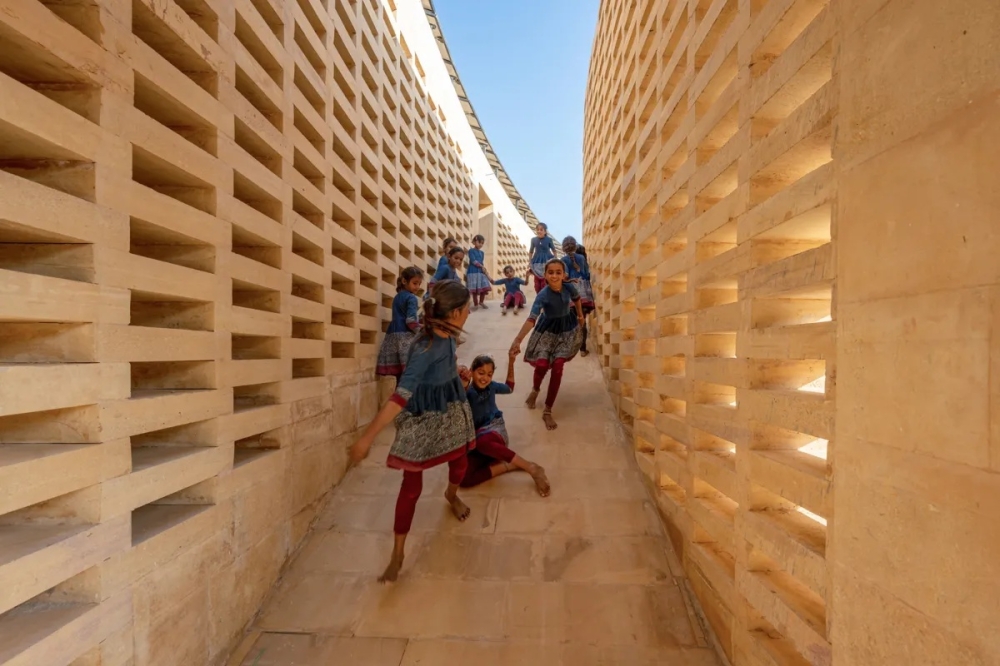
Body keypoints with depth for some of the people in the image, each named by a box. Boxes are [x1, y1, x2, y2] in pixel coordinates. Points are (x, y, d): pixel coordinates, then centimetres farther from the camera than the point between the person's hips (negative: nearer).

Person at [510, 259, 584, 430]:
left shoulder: (569, 287, -18)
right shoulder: (543, 295, -27)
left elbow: (576, 298, 8)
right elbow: (532, 318, -39)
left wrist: (580, 315, 20)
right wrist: (517, 340, -51)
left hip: (567, 329, 2)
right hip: (547, 330, -2)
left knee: (557, 367, -9)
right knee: (542, 364, -15)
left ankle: (548, 411, 2)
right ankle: (535, 389, 25)